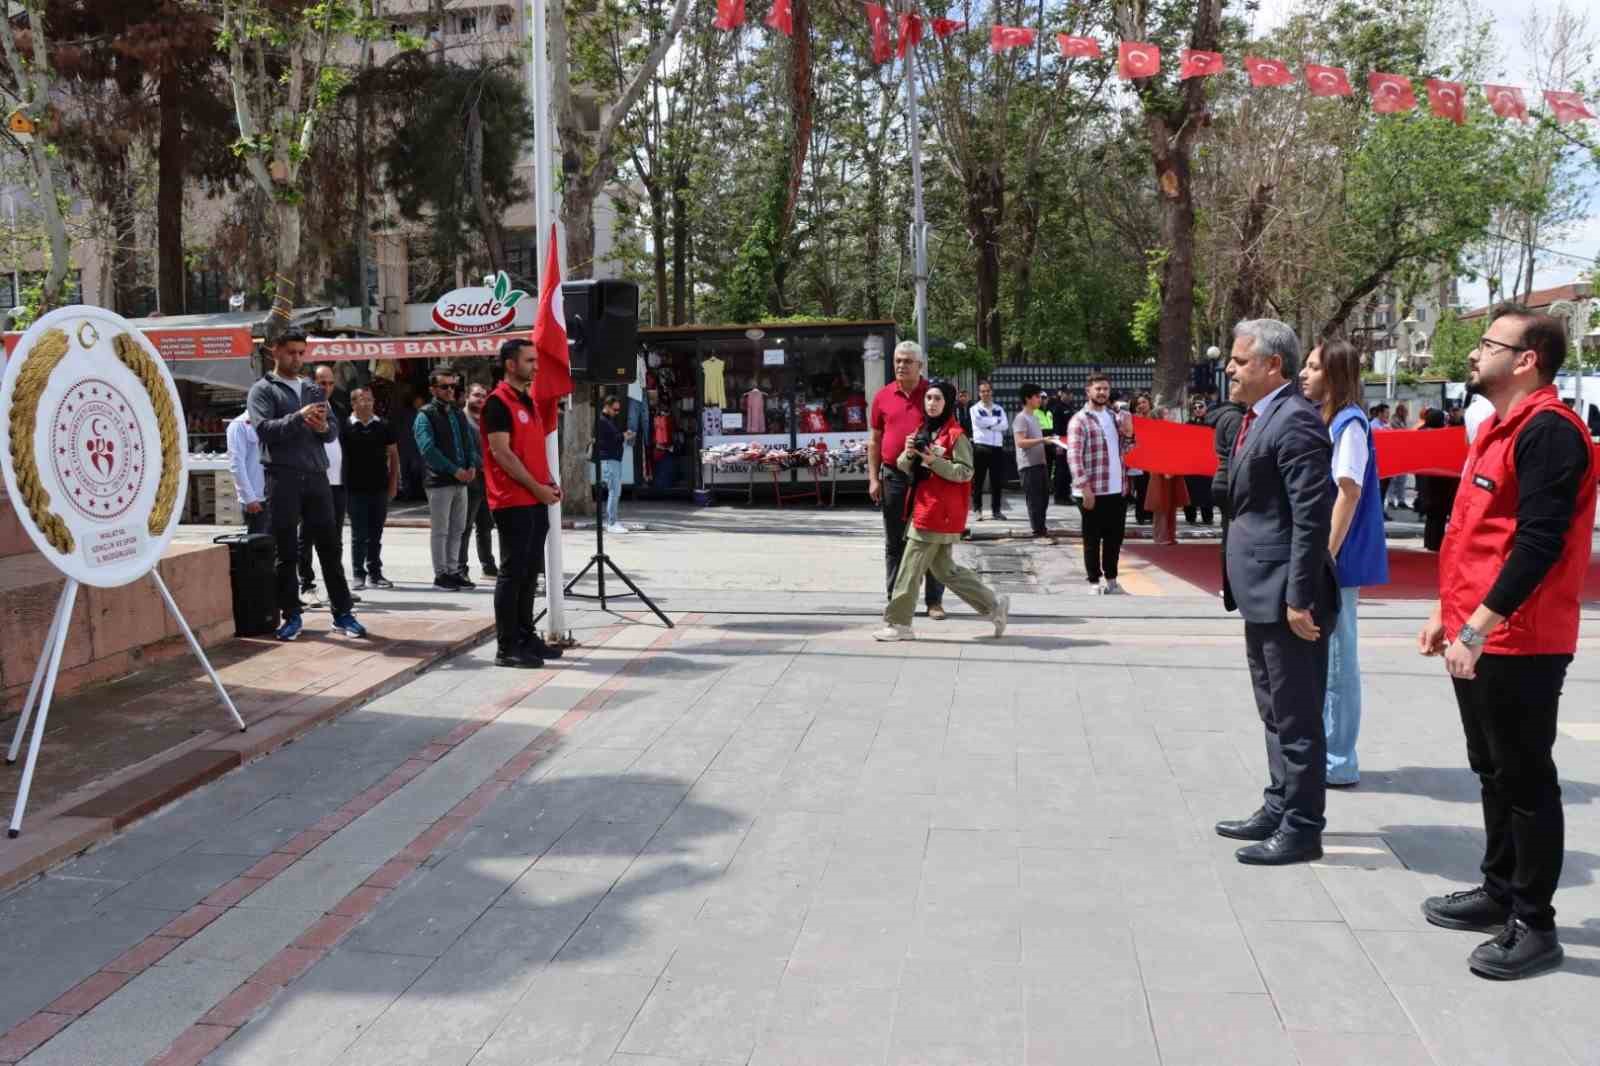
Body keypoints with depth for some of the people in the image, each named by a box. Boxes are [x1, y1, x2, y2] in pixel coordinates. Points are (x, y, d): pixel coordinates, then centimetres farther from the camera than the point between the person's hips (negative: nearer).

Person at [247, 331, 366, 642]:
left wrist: (324, 427, -8)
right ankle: (291, 616, 10)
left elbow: (333, 431, 14)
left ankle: (343, 613, 10)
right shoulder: (263, 390, 3)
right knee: (287, 552, 2)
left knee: (330, 547, 5)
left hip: (316, 476, 4)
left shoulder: (314, 390, 18)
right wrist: (298, 417, -22)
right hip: (283, 478, -4)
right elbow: (263, 428, -11)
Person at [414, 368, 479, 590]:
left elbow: (469, 443, 18)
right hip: (439, 482, -7)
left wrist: (471, 466, -2)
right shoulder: (425, 416, -5)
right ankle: (441, 574, 6)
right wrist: (454, 470, -18)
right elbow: (428, 449, -15)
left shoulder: (458, 414, 16)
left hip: (461, 480, 7)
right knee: (440, 531, 0)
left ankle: (453, 571, 18)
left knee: (457, 529, 10)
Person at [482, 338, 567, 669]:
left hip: (536, 500, 9)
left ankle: (526, 636, 21)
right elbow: (501, 451, -17)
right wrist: (537, 487, -15)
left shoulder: (528, 401, 17)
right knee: (512, 572, -6)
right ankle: (506, 647, -1)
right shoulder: (498, 401, -11)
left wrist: (550, 482, 7)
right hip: (513, 501, -9)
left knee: (530, 571, 12)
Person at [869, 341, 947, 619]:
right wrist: (873, 478, 3)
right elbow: (874, 441, 8)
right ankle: (894, 599, 17)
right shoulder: (883, 396, 6)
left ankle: (934, 600, 10)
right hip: (893, 476, 2)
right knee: (894, 541, 9)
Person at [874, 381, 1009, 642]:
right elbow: (907, 470, 15)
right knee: (944, 568, 13)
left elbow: (965, 472, -14)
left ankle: (899, 624, 5)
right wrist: (909, 454, -6)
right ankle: (993, 605, 20)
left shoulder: (955, 434, -10)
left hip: (939, 512, -9)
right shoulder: (923, 431, 16)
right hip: (924, 508, 9)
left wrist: (934, 461, -24)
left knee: (911, 568, -4)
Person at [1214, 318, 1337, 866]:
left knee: (1297, 717, 2)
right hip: (1261, 593, 10)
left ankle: (1301, 829, 13)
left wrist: (1299, 598, -22)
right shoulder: (1258, 418, 14)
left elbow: (1314, 515, -21)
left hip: (1286, 595, -10)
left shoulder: (1295, 421, -17)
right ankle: (1279, 809, 33)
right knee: (1276, 713, 20)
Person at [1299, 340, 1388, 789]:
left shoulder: (1348, 423, -13)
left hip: (1335, 561, -9)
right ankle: (1324, 751, 27)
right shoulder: (1322, 420, 13)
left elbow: (1348, 494, -18)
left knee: (1336, 659, -2)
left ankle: (1339, 762, 7)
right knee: (1321, 658, 16)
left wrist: (1325, 556, -20)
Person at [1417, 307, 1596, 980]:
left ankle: (1535, 925, 10)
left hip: (1519, 645, -10)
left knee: (1526, 780, 0)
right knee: (1494, 773, 18)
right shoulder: (1500, 428, 16)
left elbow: (1539, 543, -23)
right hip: (1478, 638, 10)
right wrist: (1448, 613, 18)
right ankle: (1500, 892, 31)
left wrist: (1477, 628, -25)